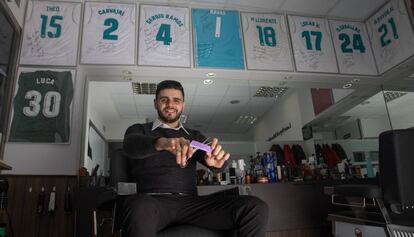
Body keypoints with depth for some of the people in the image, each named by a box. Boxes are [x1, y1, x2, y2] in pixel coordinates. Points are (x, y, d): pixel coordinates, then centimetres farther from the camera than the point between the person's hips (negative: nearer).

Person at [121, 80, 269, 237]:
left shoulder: (194, 136, 21)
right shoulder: (139, 130, 13)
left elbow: (212, 162, 4)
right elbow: (130, 146, -11)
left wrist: (217, 162, -23)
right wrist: (161, 142, -34)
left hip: (190, 202, 3)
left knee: (255, 208, -17)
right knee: (140, 209, -41)